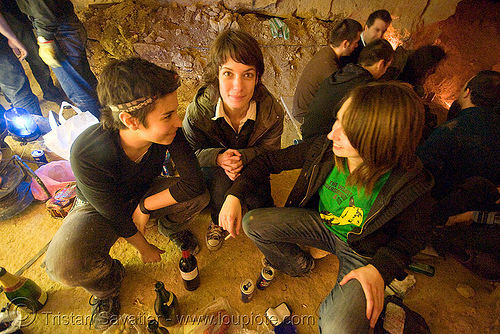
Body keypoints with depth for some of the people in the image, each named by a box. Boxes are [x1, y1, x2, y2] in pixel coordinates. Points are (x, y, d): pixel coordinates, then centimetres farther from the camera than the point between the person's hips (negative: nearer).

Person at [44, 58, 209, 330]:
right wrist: (144, 248, -9)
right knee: (64, 264, -29)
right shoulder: (87, 154, -37)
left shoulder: (168, 131, -29)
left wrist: (144, 206, -24)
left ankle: (170, 227, 14)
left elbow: (194, 183, -27)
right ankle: (107, 283, 9)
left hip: (144, 193, 3)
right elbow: (116, 215, -24)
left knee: (199, 197, -22)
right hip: (100, 207, -2)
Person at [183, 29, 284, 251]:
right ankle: (218, 222, 4)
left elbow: (269, 150, -12)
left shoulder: (272, 112, -27)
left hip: (252, 164, 1)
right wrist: (219, 158, -36)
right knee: (221, 182, -33)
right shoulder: (197, 112, -29)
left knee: (257, 199, -22)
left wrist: (242, 157, -34)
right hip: (213, 165, -1)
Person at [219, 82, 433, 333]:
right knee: (252, 224, -8)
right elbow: (271, 160, -10)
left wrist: (379, 269, -24)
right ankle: (298, 265, 21)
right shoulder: (323, 149, -21)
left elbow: (412, 236, -8)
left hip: (364, 251, -3)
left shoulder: (411, 187, -28)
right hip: (321, 223, 4)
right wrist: (234, 194, -18)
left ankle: (330, 310, 17)